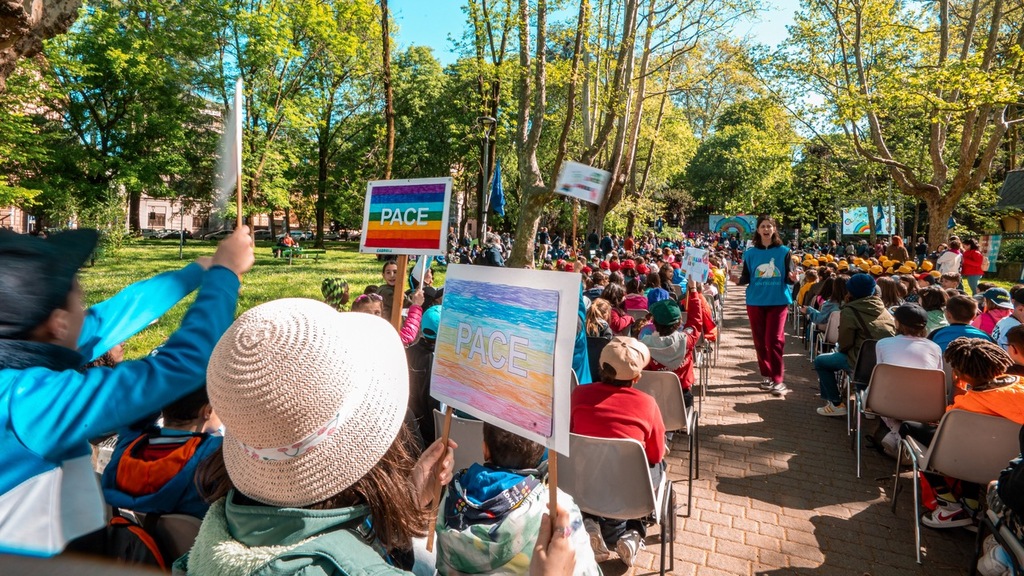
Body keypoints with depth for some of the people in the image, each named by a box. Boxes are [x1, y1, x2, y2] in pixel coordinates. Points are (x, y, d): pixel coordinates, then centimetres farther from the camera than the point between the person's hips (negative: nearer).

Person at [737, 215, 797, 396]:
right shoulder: (750, 253, 3)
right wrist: (738, 279, -19)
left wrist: (793, 278, -23)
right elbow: (746, 278, 2)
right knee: (760, 340, 8)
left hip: (778, 301, -2)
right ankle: (766, 375, 22)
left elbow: (789, 278, -1)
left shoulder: (783, 251, -1)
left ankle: (778, 380, 0)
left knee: (774, 340, -8)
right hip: (755, 302, 2)